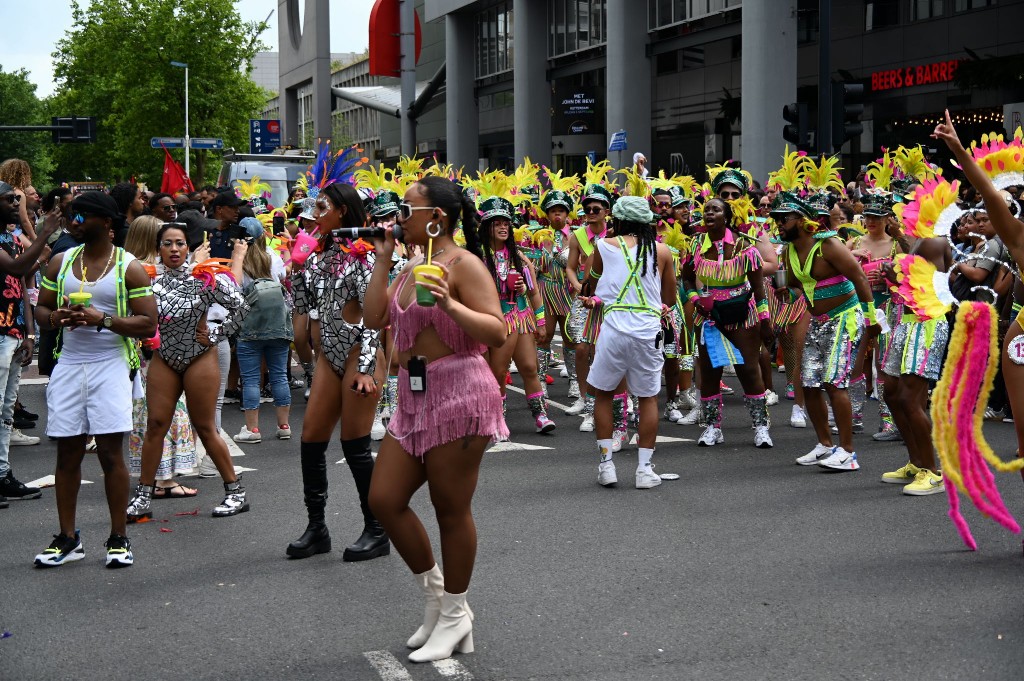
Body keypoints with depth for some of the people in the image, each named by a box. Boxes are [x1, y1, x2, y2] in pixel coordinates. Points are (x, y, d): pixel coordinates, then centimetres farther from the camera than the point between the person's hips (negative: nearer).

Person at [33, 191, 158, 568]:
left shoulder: (129, 268, -1)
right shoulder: (61, 262, 11)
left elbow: (148, 324, -6)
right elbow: (40, 310, 16)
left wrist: (103, 319, -18)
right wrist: (57, 317, -8)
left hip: (111, 365, -4)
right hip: (69, 365, 4)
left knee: (111, 453, -4)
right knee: (67, 453, 4)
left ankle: (118, 539, 5)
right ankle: (67, 539, 13)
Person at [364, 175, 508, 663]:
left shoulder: (463, 264, -9)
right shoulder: (412, 268, 16)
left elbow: (498, 333, -15)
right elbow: (375, 317, 10)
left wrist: (448, 304, -26)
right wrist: (382, 260, 9)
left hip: (458, 393, -9)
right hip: (414, 398, 9)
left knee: (451, 508, 1)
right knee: (384, 500, 6)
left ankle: (455, 616, 16)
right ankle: (435, 593, 23)